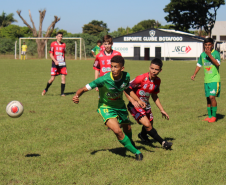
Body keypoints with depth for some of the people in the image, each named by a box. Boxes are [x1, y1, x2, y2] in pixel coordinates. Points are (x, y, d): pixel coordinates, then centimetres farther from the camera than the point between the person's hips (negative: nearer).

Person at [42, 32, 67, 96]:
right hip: (55, 64, -3)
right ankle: (45, 90, 17)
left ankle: (62, 93, 0)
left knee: (63, 78, -7)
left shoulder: (64, 45, 11)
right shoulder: (53, 44, 0)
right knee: (52, 78, -6)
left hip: (62, 64, 3)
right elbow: (51, 54, -3)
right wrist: (55, 61, -17)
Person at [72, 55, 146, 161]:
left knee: (127, 129, 23)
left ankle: (130, 144, 59)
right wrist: (77, 96, -46)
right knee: (117, 131, -25)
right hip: (106, 107, -5)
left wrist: (138, 100, -4)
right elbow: (84, 89, -27)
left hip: (120, 106, 5)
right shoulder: (104, 80, -32)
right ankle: (136, 152, -6)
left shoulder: (126, 76, -18)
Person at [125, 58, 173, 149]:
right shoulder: (141, 78, -25)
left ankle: (143, 135, 54)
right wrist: (133, 101, -31)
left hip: (146, 105, 7)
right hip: (135, 105, -7)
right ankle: (163, 142, -9)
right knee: (147, 124, -22)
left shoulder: (157, 81, -3)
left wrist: (162, 110, 12)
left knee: (150, 124, 20)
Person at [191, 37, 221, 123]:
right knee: (208, 98, 9)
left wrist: (209, 55, -27)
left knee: (212, 96, -15)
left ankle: (214, 116, -2)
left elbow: (217, 64, -23)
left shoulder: (216, 53, -8)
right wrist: (194, 74, 8)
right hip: (206, 80, 5)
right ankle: (209, 116, 19)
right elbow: (199, 65, 19)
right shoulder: (202, 54, 7)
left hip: (215, 79, -5)